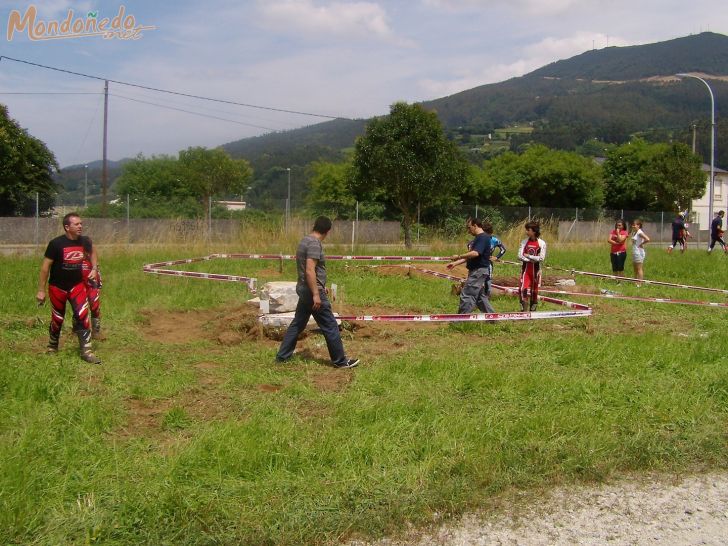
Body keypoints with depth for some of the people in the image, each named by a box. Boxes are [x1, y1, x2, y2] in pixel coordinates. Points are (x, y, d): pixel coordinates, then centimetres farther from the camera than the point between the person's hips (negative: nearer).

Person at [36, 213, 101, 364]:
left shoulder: (84, 241, -8)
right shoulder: (56, 243, -20)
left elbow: (92, 252, 18)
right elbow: (45, 266, -14)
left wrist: (94, 268, 4)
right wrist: (41, 290, -12)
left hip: (77, 285, 3)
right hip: (57, 287, -2)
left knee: (83, 316, -9)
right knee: (57, 319, 11)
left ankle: (86, 351, -3)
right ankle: (52, 346, 36)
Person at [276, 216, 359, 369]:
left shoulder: (305, 241, 12)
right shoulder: (315, 244, -18)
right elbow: (310, 271, -25)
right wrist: (316, 294, -24)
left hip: (304, 290, 10)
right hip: (312, 291, -10)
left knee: (298, 323, 16)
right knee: (330, 326, -2)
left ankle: (282, 356, 20)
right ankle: (340, 361, 5)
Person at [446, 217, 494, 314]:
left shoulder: (483, 237, -16)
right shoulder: (477, 238, 17)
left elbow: (475, 253, -28)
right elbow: (470, 256, 19)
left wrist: (459, 256, -19)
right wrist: (455, 263, 13)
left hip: (479, 271, -11)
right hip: (475, 271, 11)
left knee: (467, 294, -9)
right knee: (480, 296, 16)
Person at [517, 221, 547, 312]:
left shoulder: (541, 243, -4)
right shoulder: (524, 242, 3)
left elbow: (541, 258, -12)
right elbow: (520, 256, -4)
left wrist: (528, 256, -10)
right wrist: (532, 260, -14)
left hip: (535, 269, -1)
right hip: (525, 269, 1)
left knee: (534, 290, 7)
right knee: (523, 288, -15)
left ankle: (533, 309, 18)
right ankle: (523, 309, -10)